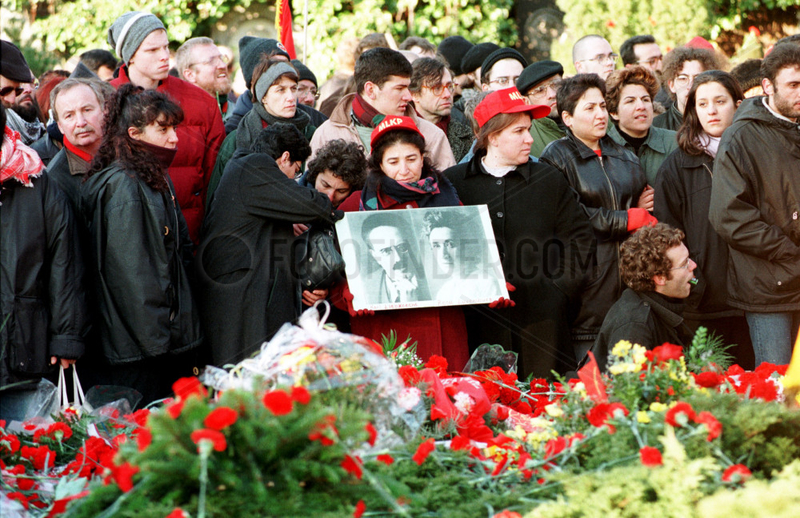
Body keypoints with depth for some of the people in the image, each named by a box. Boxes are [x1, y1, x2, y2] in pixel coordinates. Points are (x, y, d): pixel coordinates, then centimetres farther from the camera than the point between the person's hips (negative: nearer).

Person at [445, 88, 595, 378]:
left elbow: (579, 238, 12)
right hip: (478, 320, -1)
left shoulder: (549, 181, 12)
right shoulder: (453, 183, 6)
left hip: (541, 321, 1)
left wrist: (561, 288, 2)